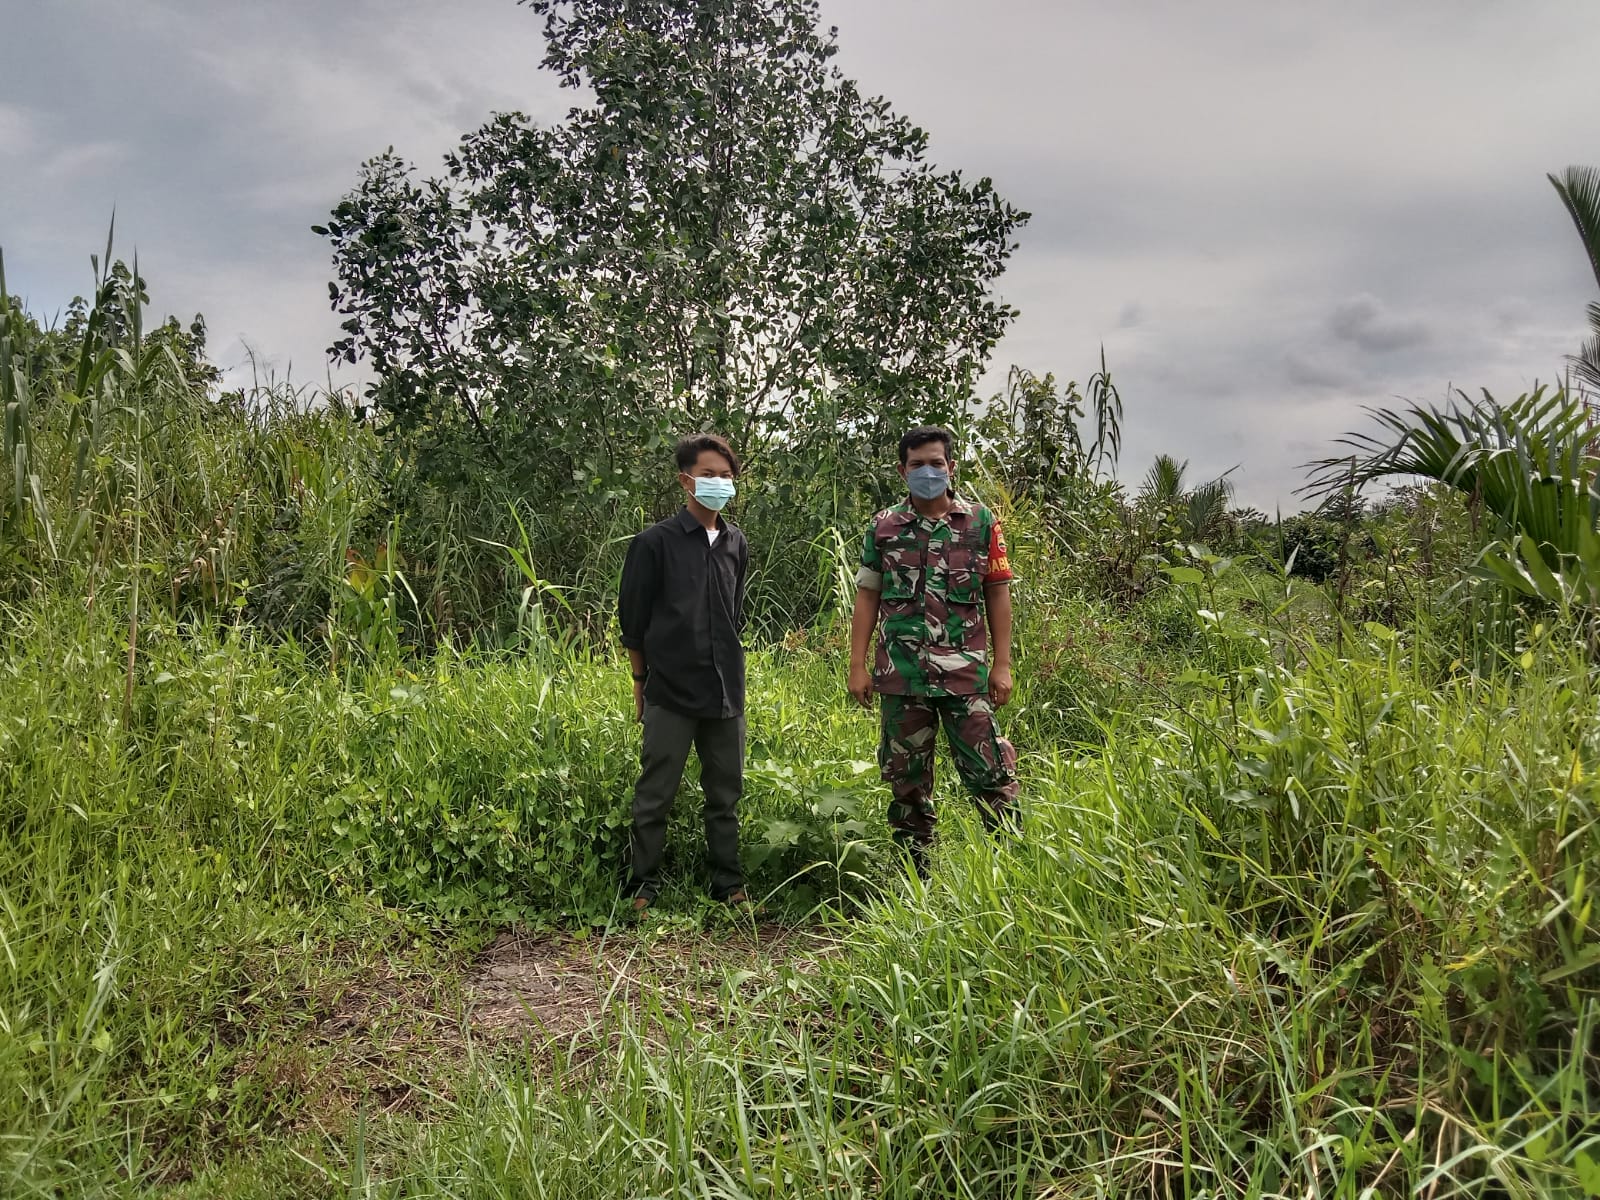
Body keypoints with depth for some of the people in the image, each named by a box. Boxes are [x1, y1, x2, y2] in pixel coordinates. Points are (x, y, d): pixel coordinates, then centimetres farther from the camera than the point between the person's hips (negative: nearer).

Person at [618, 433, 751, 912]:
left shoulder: (735, 543, 9)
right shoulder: (655, 542, -6)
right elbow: (632, 619, -1)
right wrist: (643, 682, 3)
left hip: (726, 693, 5)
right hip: (670, 694, -4)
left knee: (726, 794, 11)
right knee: (655, 796, 4)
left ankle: (729, 885, 23)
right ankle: (643, 887, 17)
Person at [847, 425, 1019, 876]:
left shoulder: (980, 522, 4)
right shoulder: (884, 527, 6)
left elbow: (997, 594, 6)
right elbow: (867, 597, 8)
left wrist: (1002, 664, 0)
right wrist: (858, 666, 2)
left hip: (965, 671, -1)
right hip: (902, 673, 2)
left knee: (990, 772, -5)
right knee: (907, 778, 9)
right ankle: (914, 870, 21)